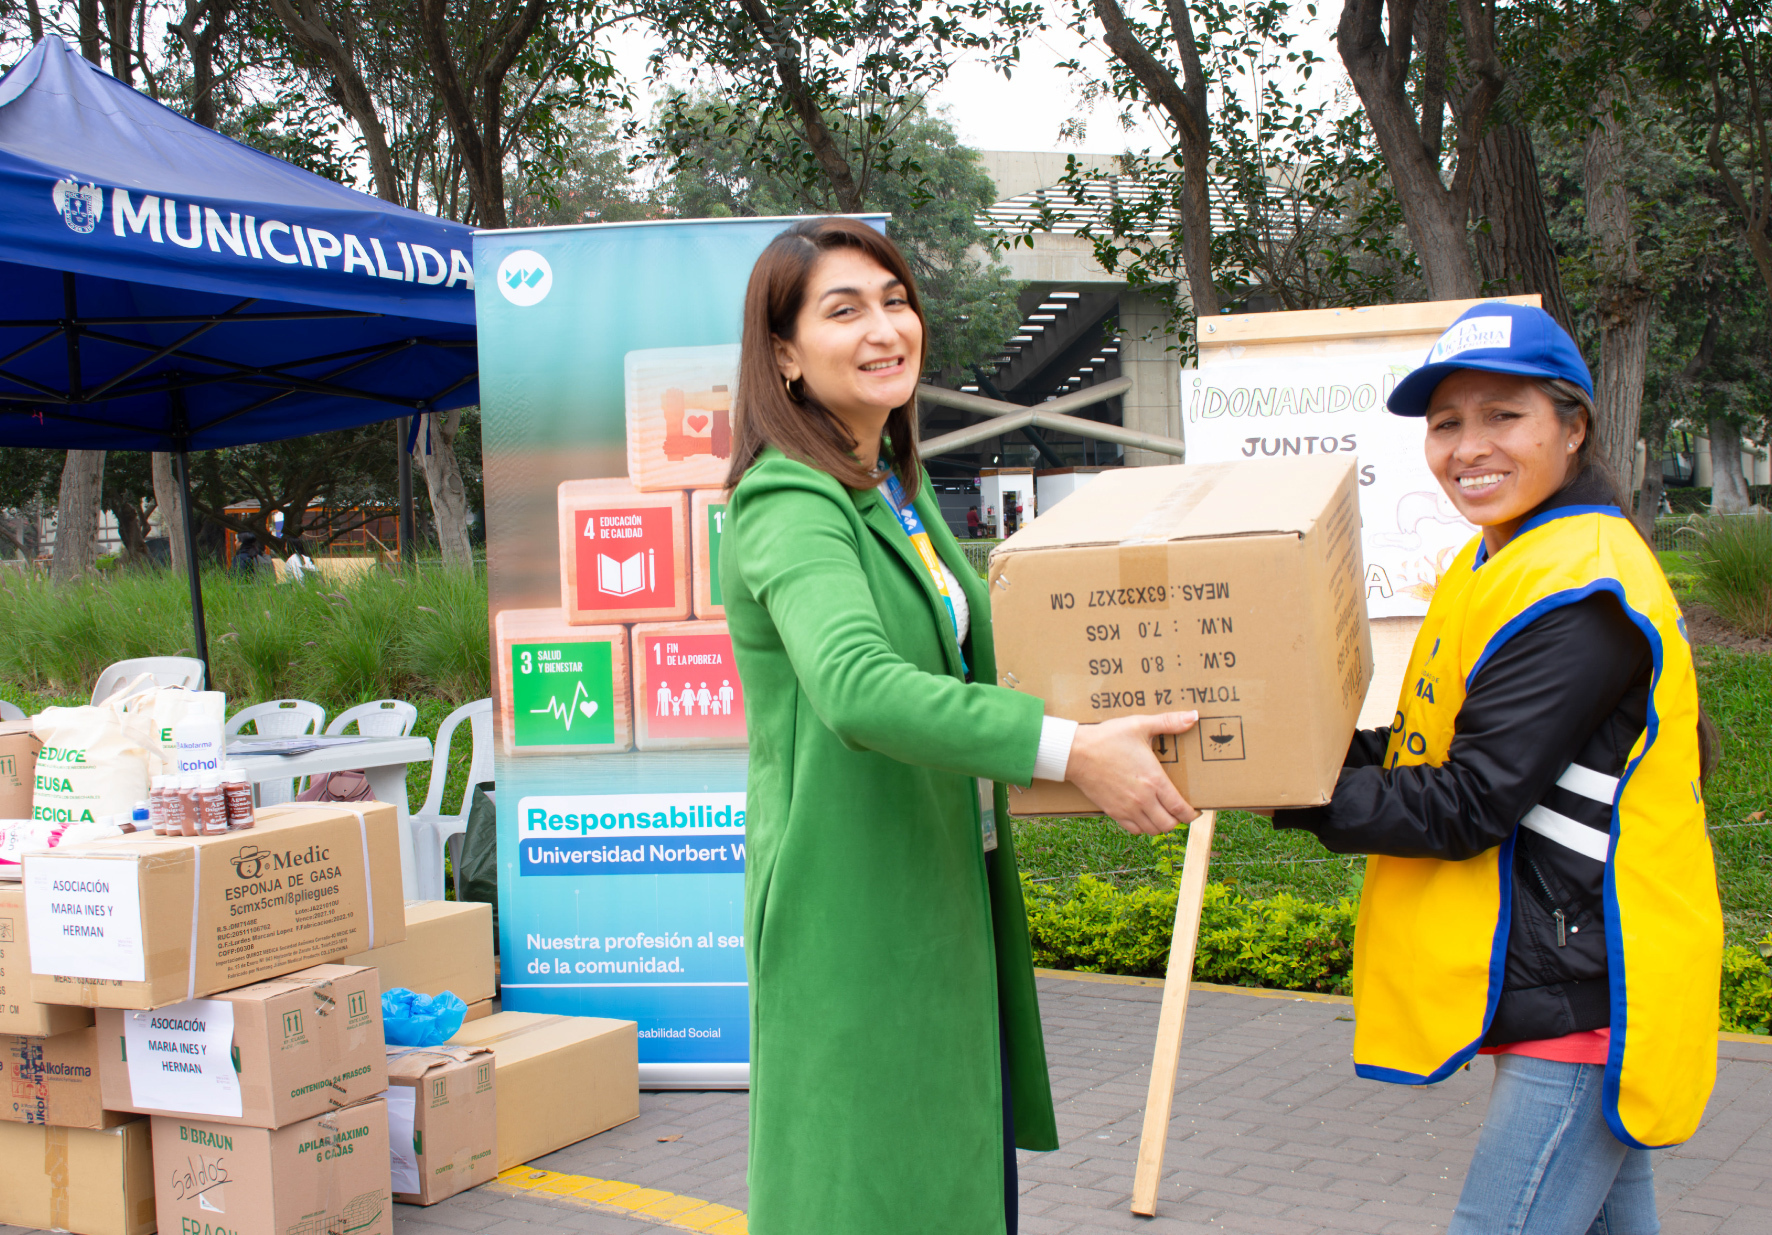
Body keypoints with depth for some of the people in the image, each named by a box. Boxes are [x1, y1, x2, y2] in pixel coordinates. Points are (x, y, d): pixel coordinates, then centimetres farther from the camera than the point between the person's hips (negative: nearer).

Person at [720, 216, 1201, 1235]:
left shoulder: (903, 487, 13)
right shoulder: (786, 508, -18)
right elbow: (856, 685, -35)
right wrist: (1070, 750, -37)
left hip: (947, 898, 9)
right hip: (854, 914, -9)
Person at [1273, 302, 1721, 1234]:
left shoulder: (1580, 588, -19)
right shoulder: (1494, 571, 13)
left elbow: (1470, 806, -20)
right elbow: (1439, 756, 12)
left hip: (1585, 995, -10)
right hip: (1570, 982, 10)